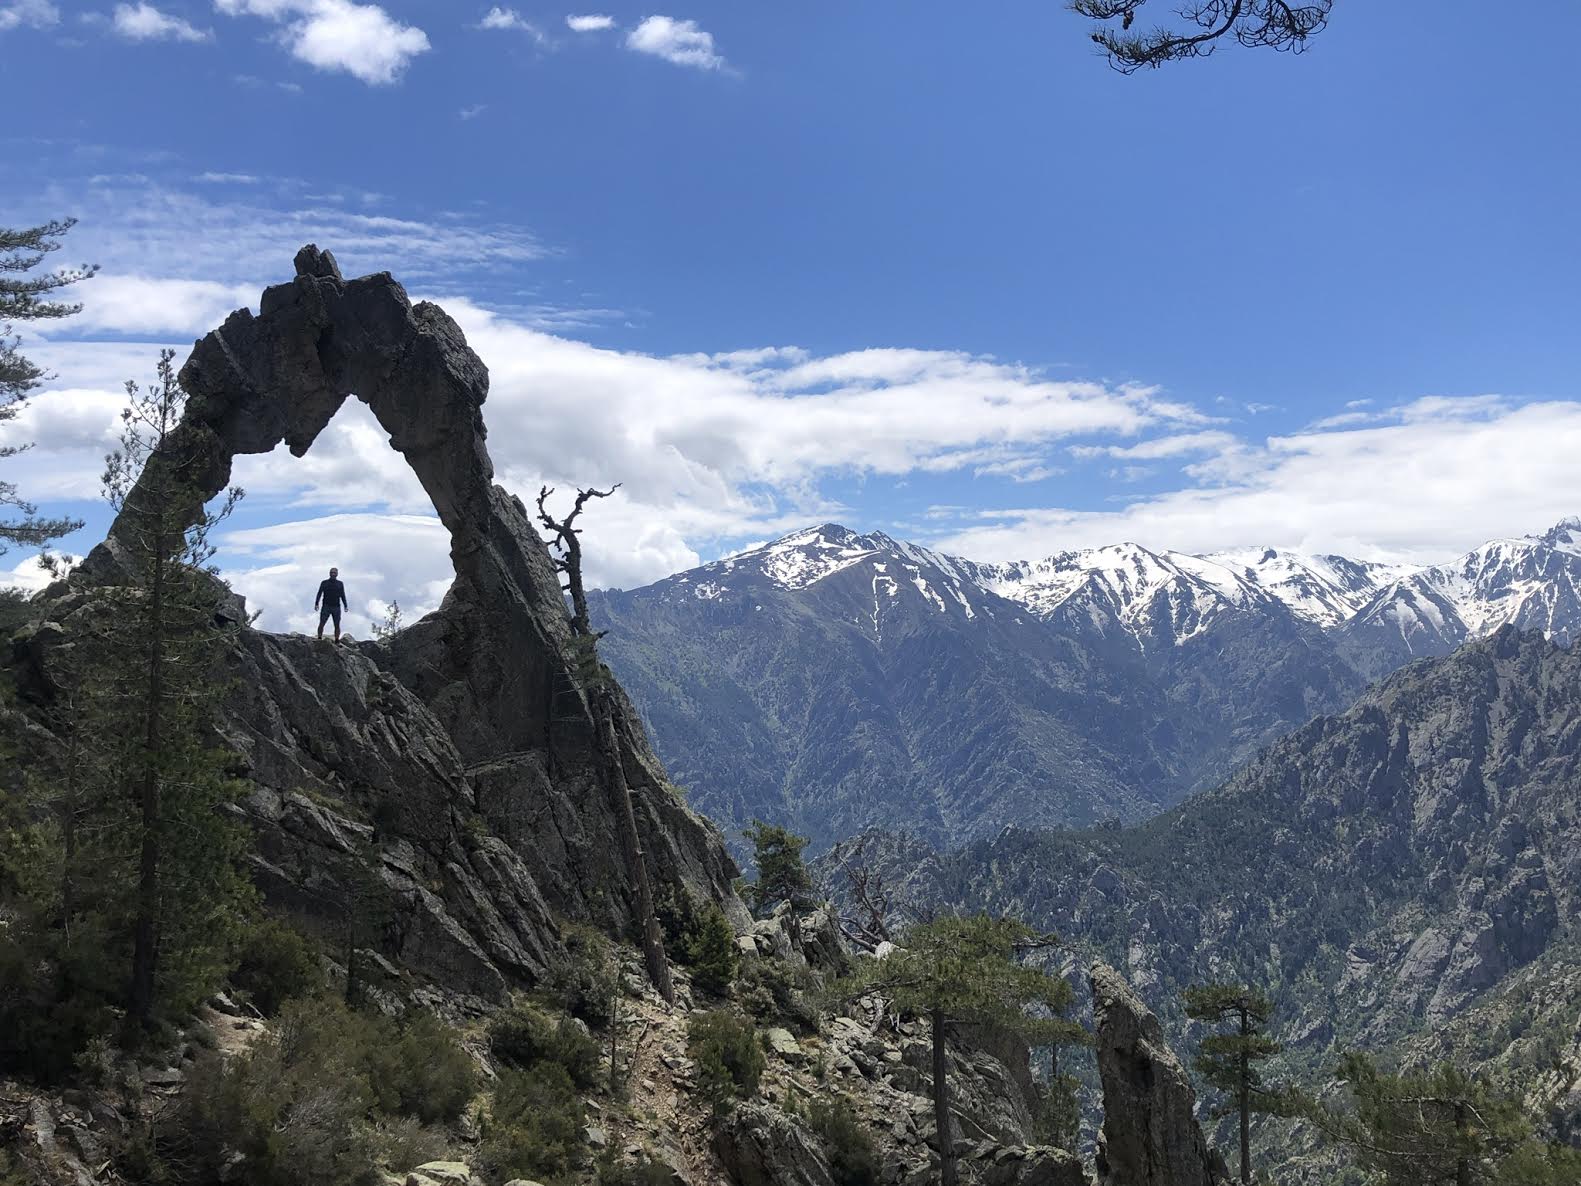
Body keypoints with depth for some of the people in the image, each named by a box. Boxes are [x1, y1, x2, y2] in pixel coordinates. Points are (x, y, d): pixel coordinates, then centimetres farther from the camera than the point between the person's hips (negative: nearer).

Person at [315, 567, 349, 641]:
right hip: (326, 607, -1)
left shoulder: (340, 584, 12)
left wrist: (345, 606, 0)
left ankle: (337, 641, 0)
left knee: (337, 625, -3)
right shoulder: (324, 583, 8)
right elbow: (319, 594, 2)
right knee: (321, 624, -9)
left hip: (336, 608, 1)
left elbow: (343, 596, 11)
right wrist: (316, 604, -11)